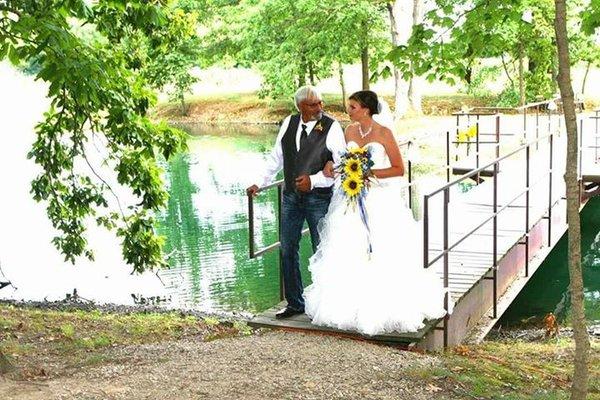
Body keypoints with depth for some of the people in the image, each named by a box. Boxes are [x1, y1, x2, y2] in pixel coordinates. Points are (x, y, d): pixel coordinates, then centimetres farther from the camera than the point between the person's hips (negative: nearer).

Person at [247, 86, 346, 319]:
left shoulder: (332, 127, -10)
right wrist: (261, 183, 11)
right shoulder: (288, 124, 4)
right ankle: (295, 303, 24)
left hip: (319, 197, -5)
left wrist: (313, 181, -21)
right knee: (288, 250, 11)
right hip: (291, 195, 5)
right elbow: (276, 157, 14)